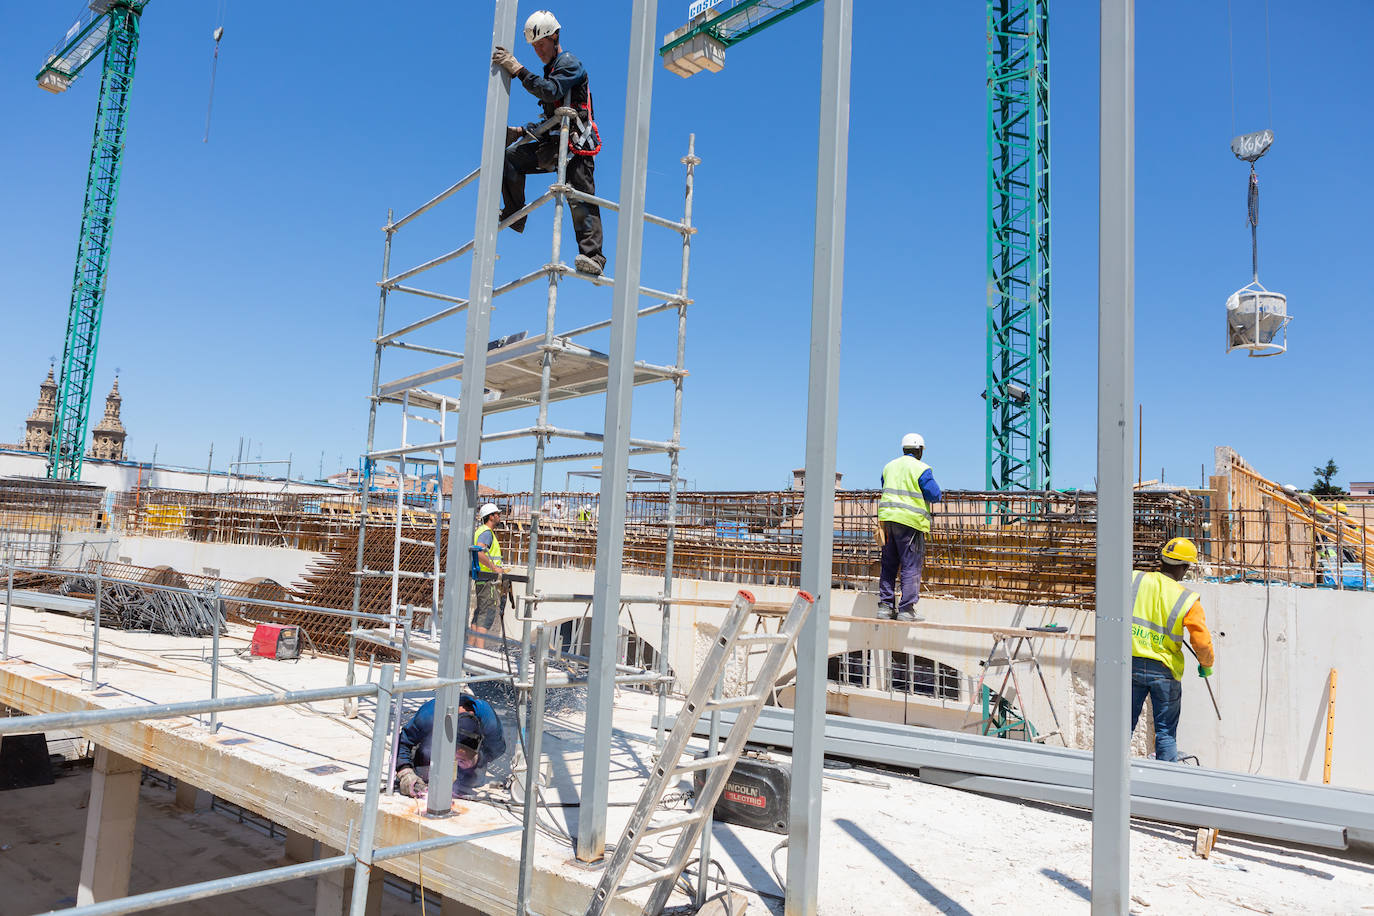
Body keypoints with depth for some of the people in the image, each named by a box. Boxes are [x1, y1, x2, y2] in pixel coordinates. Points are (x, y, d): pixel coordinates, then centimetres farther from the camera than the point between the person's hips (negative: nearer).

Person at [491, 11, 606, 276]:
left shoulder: (570, 64, -4)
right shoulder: (548, 71, 25)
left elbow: (551, 92, -24)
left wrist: (518, 70, -24)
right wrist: (522, 131, 17)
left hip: (576, 144, -9)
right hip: (554, 144, 9)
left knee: (580, 198, -19)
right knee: (511, 157, -1)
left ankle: (593, 256, -27)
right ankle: (513, 215, 3)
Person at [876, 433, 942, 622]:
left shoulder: (889, 466, 13)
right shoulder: (921, 469, -6)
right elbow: (935, 496, -5)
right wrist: (932, 480, 13)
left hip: (887, 516, 6)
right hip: (910, 521, -6)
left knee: (889, 565, 12)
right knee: (911, 566, -1)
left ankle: (885, 606, 12)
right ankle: (906, 609, -3)